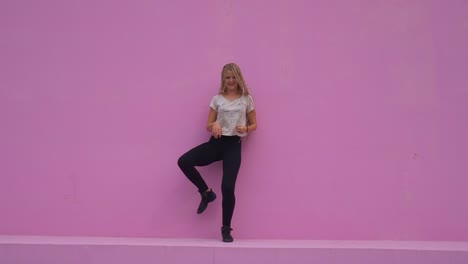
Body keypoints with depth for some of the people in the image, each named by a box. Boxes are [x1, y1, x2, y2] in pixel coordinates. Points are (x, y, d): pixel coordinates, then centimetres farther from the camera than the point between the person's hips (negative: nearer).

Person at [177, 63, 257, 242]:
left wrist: (246, 129, -12)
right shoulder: (217, 99, 9)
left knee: (228, 187, -13)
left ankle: (226, 229, 6)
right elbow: (208, 125, 8)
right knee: (184, 161, -20)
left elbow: (254, 124, 11)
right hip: (216, 142, 2)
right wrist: (214, 125, -16)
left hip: (233, 145, -2)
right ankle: (206, 192, 3)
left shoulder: (246, 99, 7)